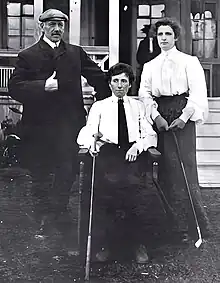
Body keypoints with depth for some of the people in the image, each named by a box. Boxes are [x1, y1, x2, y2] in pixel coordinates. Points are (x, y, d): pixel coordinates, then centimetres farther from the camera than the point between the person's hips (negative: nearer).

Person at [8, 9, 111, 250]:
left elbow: (97, 77, 14)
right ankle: (44, 218, 27)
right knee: (40, 175, 9)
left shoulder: (76, 53, 12)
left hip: (70, 123, 1)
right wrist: (43, 87, -19)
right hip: (40, 124, -1)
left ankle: (56, 214, 20)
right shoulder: (28, 56, 4)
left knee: (67, 172, 0)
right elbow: (15, 87, -6)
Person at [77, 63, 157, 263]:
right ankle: (107, 241, -19)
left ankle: (138, 242, -19)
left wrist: (138, 145, -6)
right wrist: (91, 141, -13)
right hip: (108, 150, 0)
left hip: (134, 151, 0)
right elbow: (86, 133, 12)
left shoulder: (138, 106, 26)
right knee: (108, 181, -33)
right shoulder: (99, 106, 24)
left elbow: (151, 135, 16)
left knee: (131, 183, -32)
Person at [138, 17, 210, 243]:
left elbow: (198, 92, -3)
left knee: (182, 167, -10)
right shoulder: (150, 66, 17)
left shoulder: (189, 61, 7)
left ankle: (190, 224, -1)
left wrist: (184, 116, -14)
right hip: (159, 117, 4)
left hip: (181, 116, -4)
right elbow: (144, 93, 7)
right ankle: (168, 222, 10)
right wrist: (155, 115, -9)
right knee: (164, 168, 1)